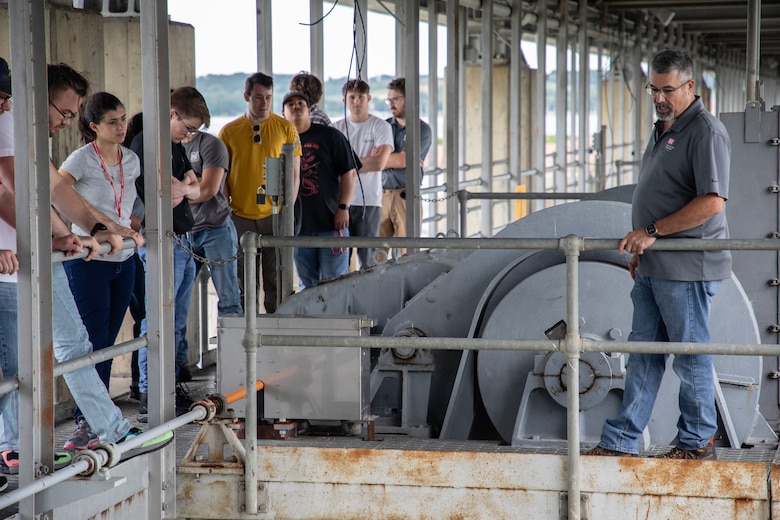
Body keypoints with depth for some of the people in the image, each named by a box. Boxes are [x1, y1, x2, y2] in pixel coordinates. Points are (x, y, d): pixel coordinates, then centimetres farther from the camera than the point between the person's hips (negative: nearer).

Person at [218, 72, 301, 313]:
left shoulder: (285, 128, 3)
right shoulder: (229, 132, 6)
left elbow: (294, 174, 3)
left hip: (275, 215, -1)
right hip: (241, 217, 1)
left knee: (276, 278, 0)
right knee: (244, 281, 5)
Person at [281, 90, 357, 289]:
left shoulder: (330, 136, 2)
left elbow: (348, 172, 0)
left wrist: (343, 207, -8)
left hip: (331, 222, -3)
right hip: (298, 226, 3)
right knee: (307, 285, 8)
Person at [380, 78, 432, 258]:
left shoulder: (422, 129, 0)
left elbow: (403, 161, -10)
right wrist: (404, 160, -8)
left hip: (406, 195, -4)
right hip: (382, 194, 4)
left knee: (407, 253, -3)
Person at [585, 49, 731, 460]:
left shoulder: (705, 131, -14)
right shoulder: (664, 128, 17)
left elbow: (711, 202, -22)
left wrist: (652, 232, -21)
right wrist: (641, 249, 21)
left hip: (687, 268, -9)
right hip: (653, 267, 9)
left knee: (690, 356, 1)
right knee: (643, 354, 10)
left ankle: (697, 442, 13)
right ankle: (620, 441, 13)